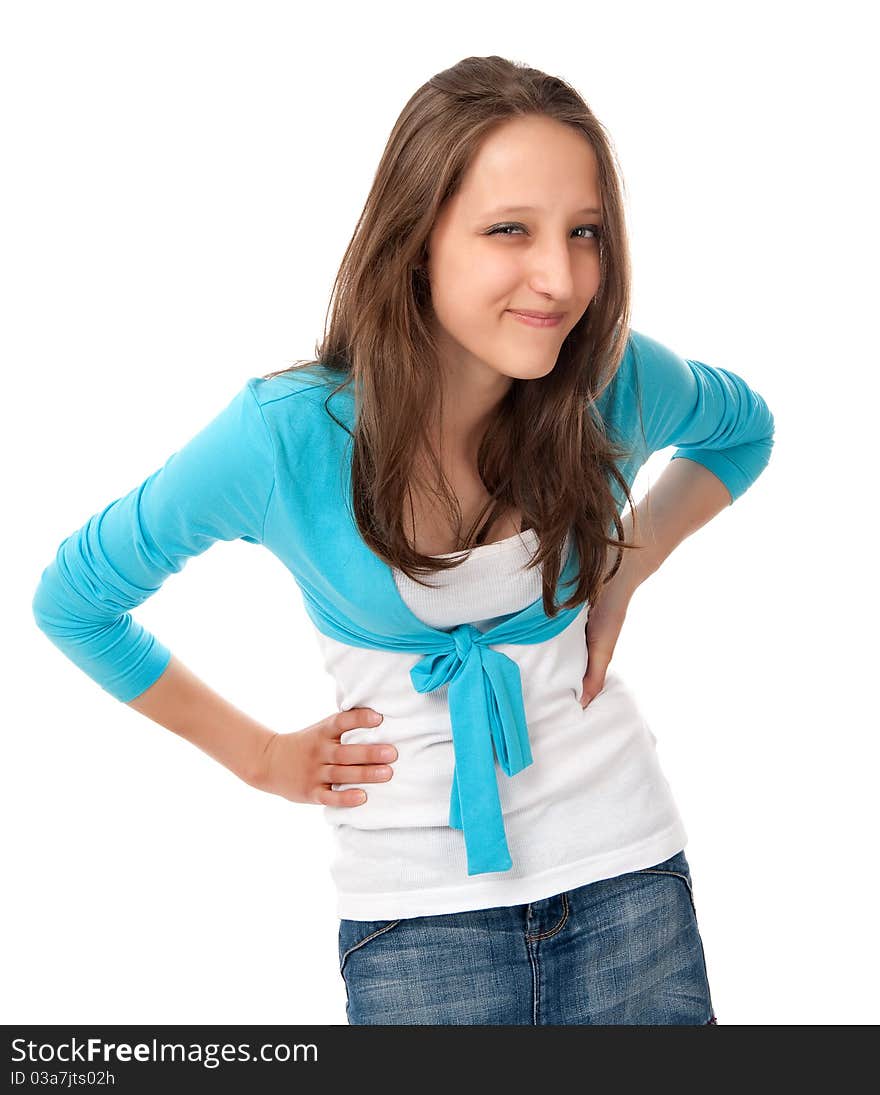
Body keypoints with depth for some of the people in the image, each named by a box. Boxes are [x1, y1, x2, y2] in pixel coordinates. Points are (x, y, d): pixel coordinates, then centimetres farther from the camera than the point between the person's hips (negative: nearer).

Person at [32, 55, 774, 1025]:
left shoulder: (617, 381, -12)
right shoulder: (287, 434, -20)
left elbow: (743, 430, 14)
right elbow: (73, 600, -4)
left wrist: (627, 570, -1)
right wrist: (261, 756, 0)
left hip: (624, 865, 2)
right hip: (419, 900, -2)